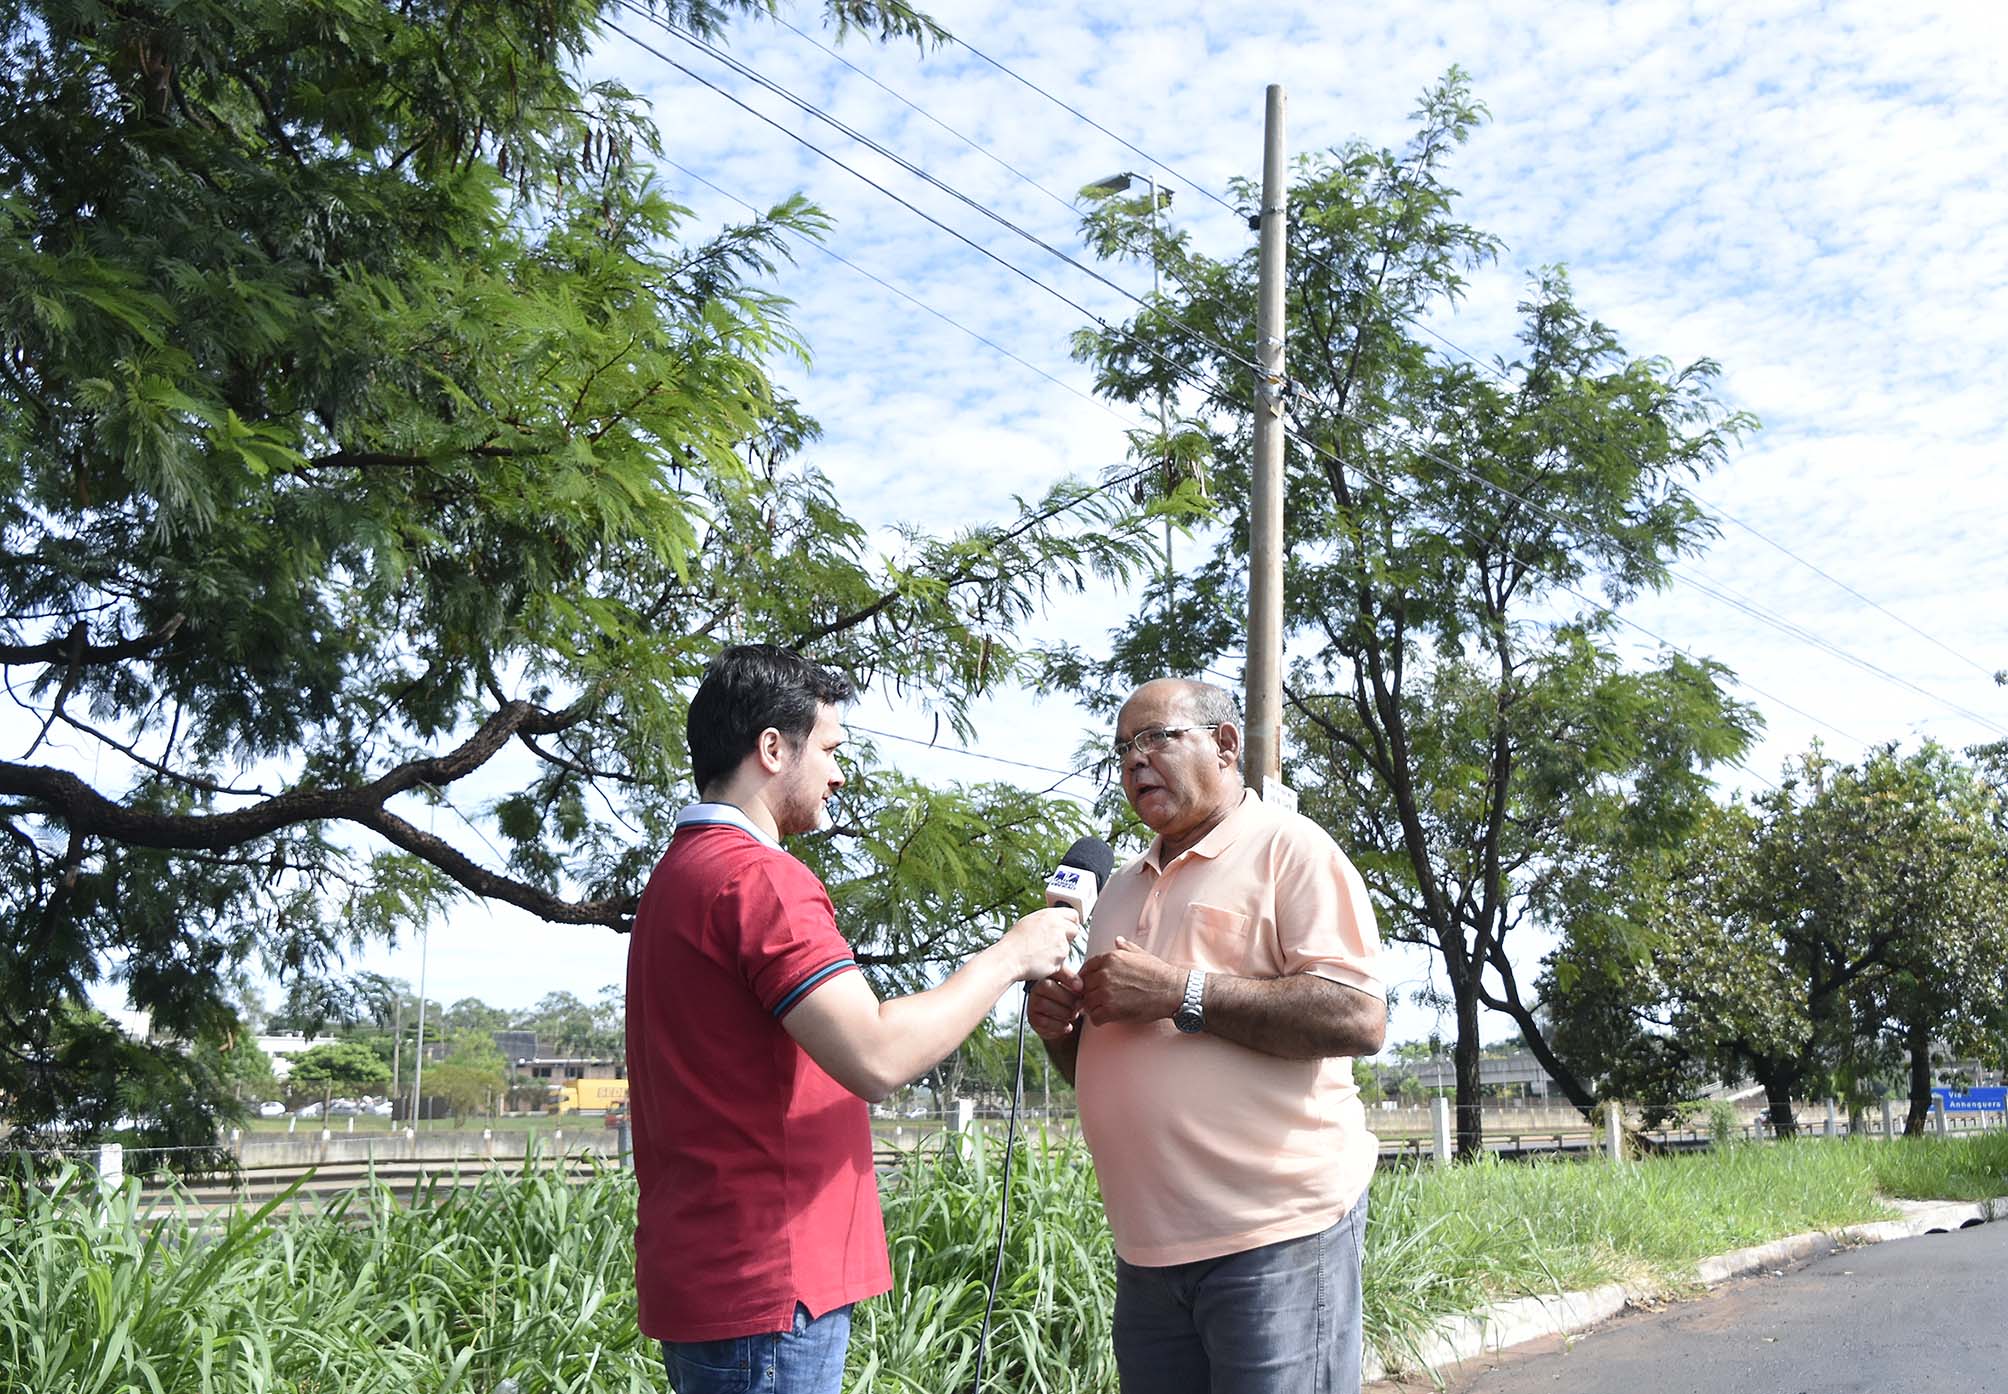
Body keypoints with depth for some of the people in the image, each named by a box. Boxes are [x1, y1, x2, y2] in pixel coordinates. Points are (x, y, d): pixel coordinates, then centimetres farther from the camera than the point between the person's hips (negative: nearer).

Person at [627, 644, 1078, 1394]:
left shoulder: (679, 875, 16)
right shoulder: (756, 876, -16)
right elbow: (877, 1057, -26)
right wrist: (1008, 956, -13)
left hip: (705, 1275, 10)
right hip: (768, 1293, -10)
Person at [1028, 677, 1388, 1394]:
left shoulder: (1289, 849, -3)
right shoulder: (1123, 888, 19)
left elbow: (1358, 1018, -17)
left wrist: (1179, 993, -17)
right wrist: (1059, 1029, 3)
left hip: (1276, 1234, -7)